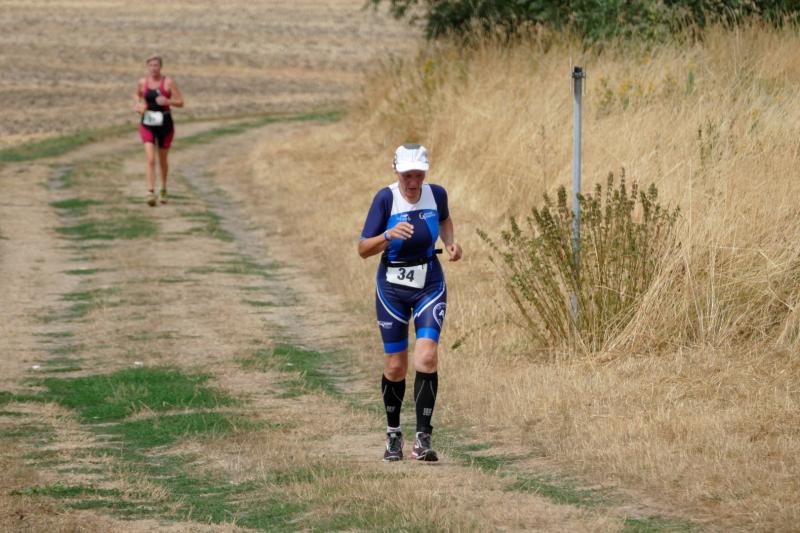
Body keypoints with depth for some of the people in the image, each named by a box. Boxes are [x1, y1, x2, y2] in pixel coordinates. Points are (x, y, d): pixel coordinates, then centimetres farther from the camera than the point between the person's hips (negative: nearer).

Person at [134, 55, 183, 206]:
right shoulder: (143, 82, 2)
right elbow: (138, 95, 23)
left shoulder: (168, 82, -6)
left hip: (164, 124, -1)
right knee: (150, 160, -15)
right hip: (147, 125, 1)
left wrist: (167, 101, -25)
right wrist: (139, 104, 1)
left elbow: (180, 102, -6)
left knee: (163, 160, 14)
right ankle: (151, 193, -22)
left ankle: (163, 190, 37)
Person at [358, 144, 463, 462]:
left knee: (427, 357, -16)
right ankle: (393, 433, 28)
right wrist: (389, 235, -32)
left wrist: (451, 242, 1)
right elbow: (363, 250, -14)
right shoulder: (386, 199, -14)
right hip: (392, 288, -1)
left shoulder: (436, 194, -5)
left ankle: (423, 439, -14)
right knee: (395, 366, 4)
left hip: (429, 286, 1)